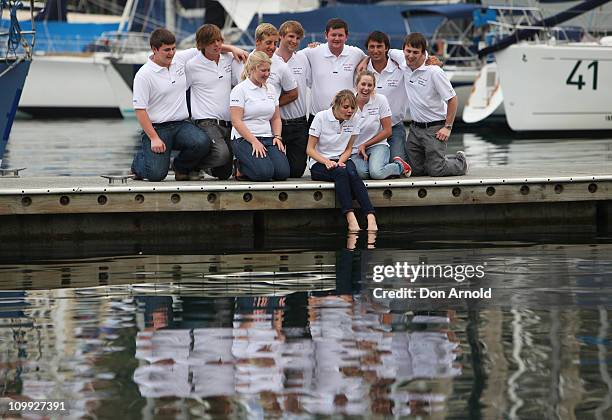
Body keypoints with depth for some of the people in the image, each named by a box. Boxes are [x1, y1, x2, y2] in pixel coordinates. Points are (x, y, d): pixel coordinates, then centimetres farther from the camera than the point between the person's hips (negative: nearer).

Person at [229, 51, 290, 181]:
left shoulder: (270, 89, 16)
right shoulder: (240, 90, -5)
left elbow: (276, 118, 20)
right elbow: (236, 121, -12)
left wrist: (277, 137, 1)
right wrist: (254, 142, -18)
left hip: (268, 138, 6)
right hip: (245, 138, -6)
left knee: (283, 172, -18)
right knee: (264, 172, -29)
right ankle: (240, 168, 3)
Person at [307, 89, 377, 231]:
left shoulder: (353, 122, 3)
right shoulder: (321, 117, -7)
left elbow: (348, 149, 10)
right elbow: (310, 149, -7)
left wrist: (341, 161, -12)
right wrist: (327, 162, -23)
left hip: (341, 161, 3)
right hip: (319, 164, -3)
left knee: (352, 172, -33)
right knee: (340, 172, -36)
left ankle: (371, 219, -48)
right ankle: (351, 220, -51)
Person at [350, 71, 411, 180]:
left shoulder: (380, 100, -6)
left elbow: (387, 131, -2)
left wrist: (365, 145, -6)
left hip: (377, 145, -1)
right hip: (355, 149, 1)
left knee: (376, 173, -30)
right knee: (361, 173, -32)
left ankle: (400, 166, 2)